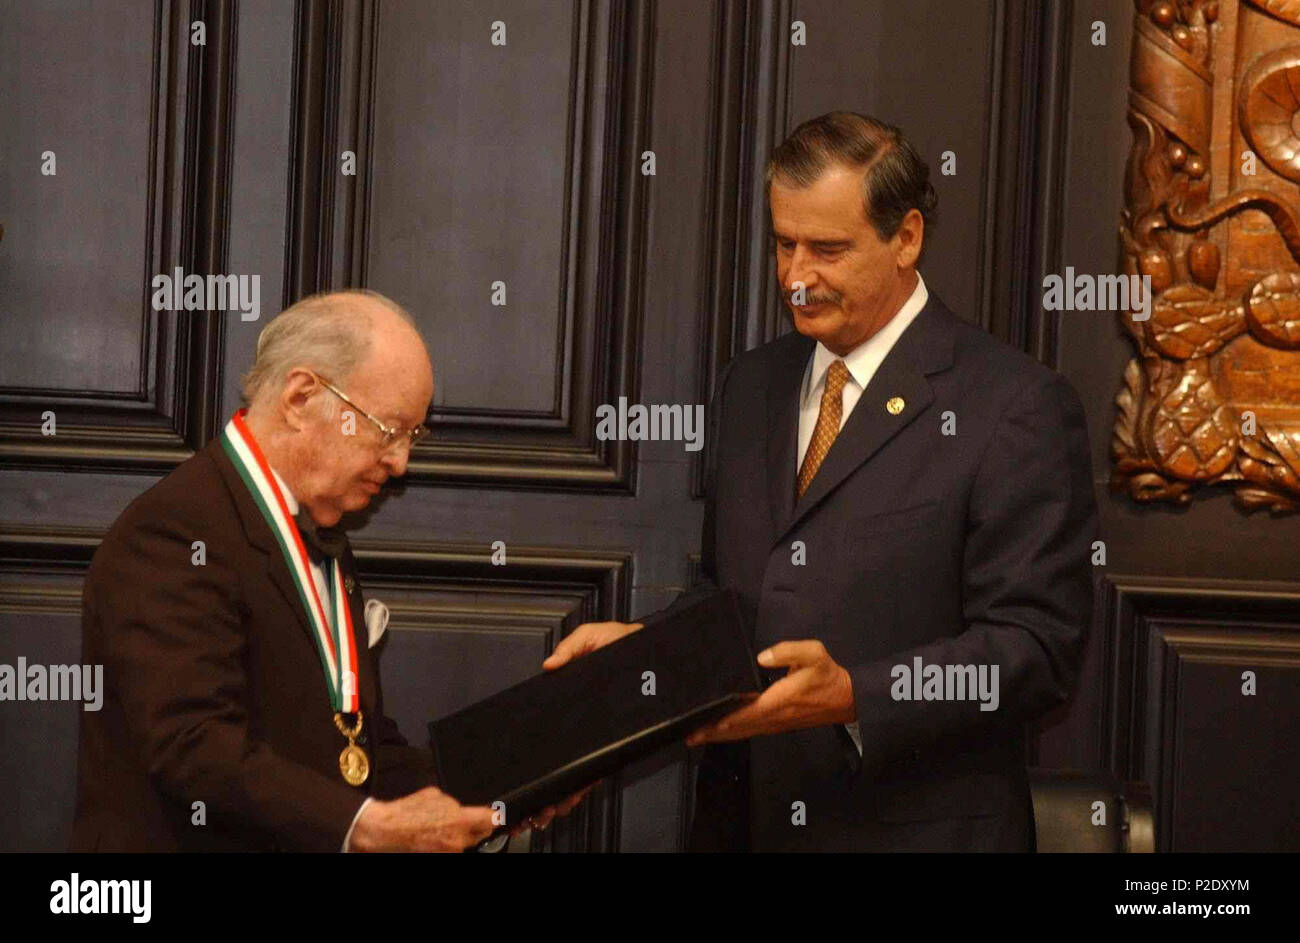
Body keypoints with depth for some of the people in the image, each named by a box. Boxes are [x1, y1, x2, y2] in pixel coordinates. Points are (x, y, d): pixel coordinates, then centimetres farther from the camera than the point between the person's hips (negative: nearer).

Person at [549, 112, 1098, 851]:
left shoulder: (1018, 407, -11)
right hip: (745, 821, 6)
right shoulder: (749, 387, 9)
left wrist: (854, 697, -25)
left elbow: (1039, 648, -15)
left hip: (917, 827, -5)